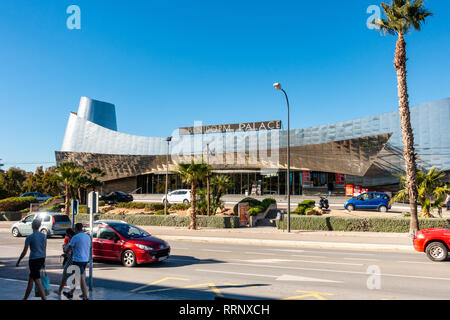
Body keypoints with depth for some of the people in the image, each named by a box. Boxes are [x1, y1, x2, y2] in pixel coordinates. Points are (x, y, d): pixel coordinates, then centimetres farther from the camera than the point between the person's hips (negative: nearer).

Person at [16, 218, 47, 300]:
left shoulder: (29, 237, -11)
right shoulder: (43, 236, 5)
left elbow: (24, 252, -7)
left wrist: (18, 261, 7)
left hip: (33, 260, -6)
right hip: (41, 259, 7)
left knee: (37, 281, -5)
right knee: (30, 278, 22)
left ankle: (44, 298, -10)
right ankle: (25, 298, 34)